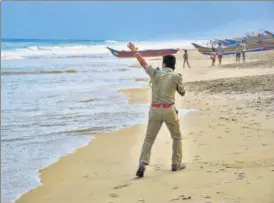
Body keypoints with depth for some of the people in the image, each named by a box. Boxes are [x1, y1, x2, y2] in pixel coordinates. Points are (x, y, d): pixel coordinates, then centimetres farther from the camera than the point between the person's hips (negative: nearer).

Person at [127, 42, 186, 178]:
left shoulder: (155, 73, 2)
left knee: (149, 139, 7)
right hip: (169, 110, -2)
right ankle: (176, 164, 18)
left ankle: (143, 163, -9)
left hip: (155, 110, 2)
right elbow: (182, 93, 12)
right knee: (177, 137, 18)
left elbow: (143, 63, 19)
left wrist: (135, 51, 35)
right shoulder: (176, 77, -3)